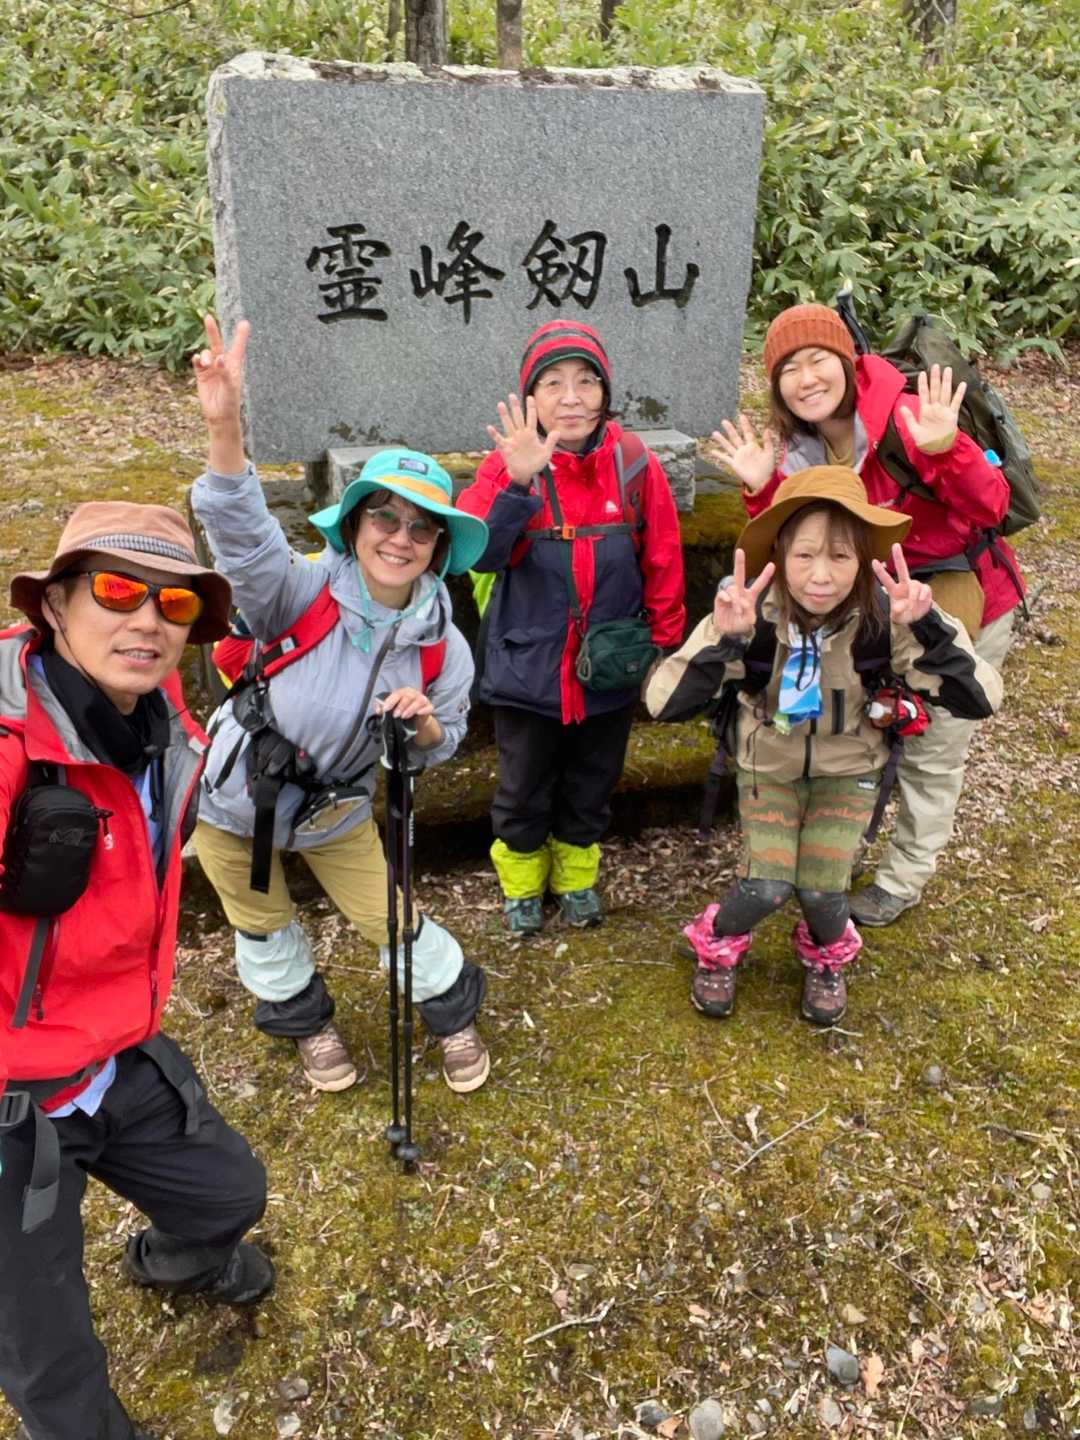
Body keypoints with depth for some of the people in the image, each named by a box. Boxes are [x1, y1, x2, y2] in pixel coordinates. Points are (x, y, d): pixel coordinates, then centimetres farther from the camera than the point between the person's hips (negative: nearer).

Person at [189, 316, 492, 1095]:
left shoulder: (442, 645, -15)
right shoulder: (305, 593, -25)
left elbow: (441, 745, -1)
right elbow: (243, 533, -44)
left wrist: (424, 722, -25)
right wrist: (225, 426, -60)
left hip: (336, 813, 1)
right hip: (233, 798, -1)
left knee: (389, 919, 10)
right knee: (264, 924, 19)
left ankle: (455, 1011, 40)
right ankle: (305, 1019, 49)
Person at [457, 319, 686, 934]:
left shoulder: (636, 465, -8)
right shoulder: (510, 464, -12)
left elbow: (663, 564, -2)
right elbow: (480, 551, -27)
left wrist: (663, 644, 0)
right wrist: (520, 482, -40)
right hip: (529, 668, -1)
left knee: (591, 786, 20)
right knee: (524, 789, 17)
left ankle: (576, 876, 46)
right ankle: (522, 880, 43)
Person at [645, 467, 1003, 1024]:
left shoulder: (883, 617, -23)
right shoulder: (751, 614, -26)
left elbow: (979, 699, -28)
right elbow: (663, 703, -33)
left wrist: (927, 627, -42)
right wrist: (723, 640, -47)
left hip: (847, 770, 1)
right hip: (767, 767, -1)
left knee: (821, 889, -11)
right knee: (766, 885, -15)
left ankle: (827, 958, 26)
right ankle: (717, 948, 20)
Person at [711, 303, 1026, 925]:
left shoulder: (906, 418, -26)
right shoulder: (798, 452, -7)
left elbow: (990, 507, -28)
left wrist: (945, 449, -46)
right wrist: (764, 491, -19)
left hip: (966, 601, -5)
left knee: (932, 753, 11)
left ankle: (904, 880, 31)